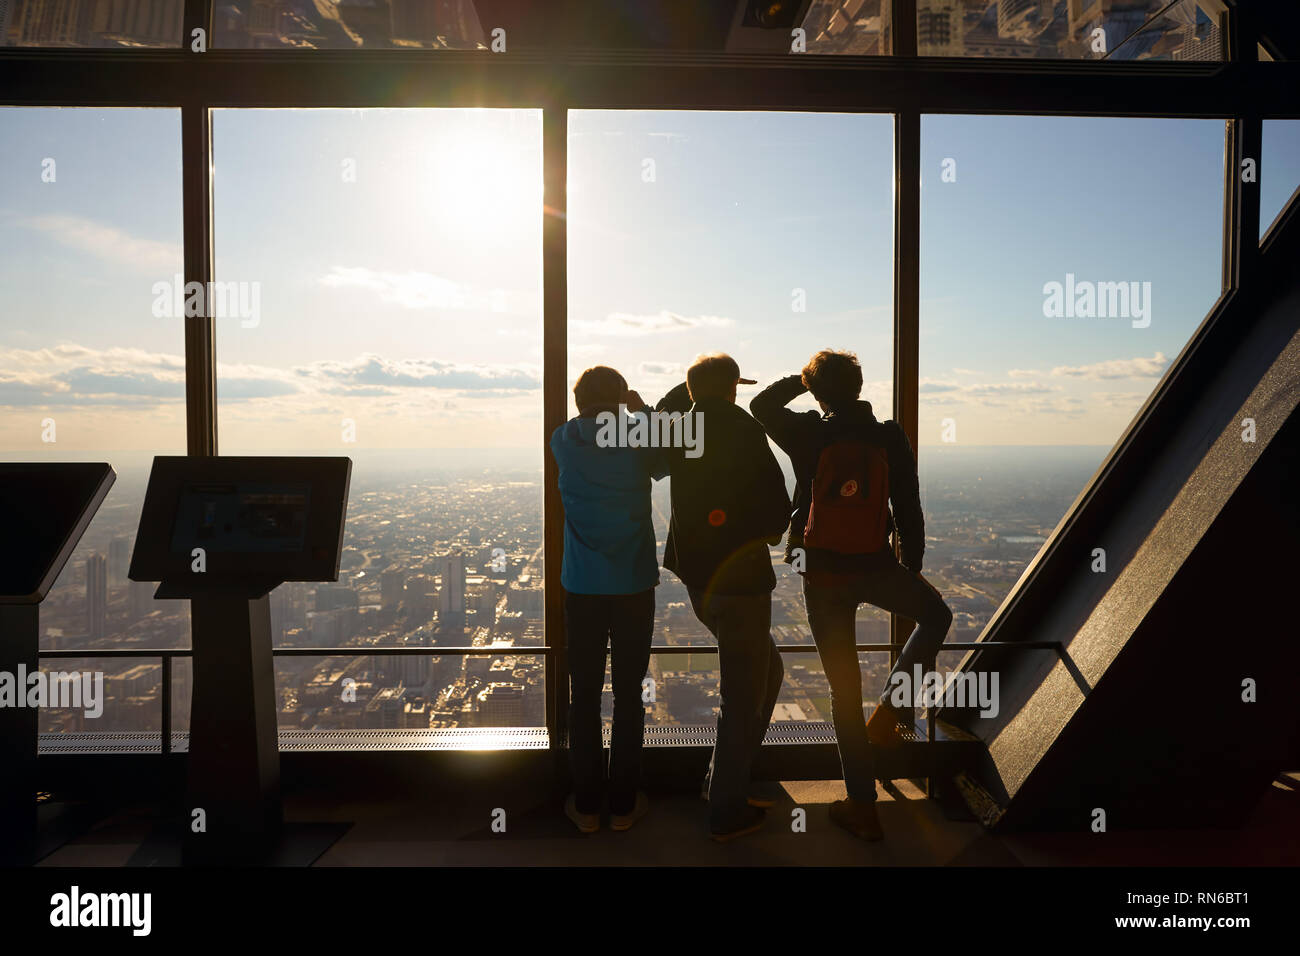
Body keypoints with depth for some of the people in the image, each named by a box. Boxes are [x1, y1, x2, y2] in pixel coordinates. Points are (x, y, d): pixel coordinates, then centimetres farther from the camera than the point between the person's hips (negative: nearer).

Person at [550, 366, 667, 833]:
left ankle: (586, 804, 19)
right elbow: (664, 464, 14)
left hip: (581, 585, 1)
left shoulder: (563, 441, -2)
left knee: (584, 694, 10)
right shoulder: (638, 438, -6)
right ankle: (623, 804, 19)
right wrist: (643, 412, 21)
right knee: (629, 694, 9)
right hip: (634, 583, -1)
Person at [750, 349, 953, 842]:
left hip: (823, 573, 0)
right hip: (876, 567, 0)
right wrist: (911, 565, 11)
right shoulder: (890, 437, -5)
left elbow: (762, 404, 10)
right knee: (936, 617, 30)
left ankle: (863, 806, 19)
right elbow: (909, 509, 0)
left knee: (844, 689, 10)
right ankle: (890, 713, 16)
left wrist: (803, 378, 19)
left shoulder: (808, 435, -9)